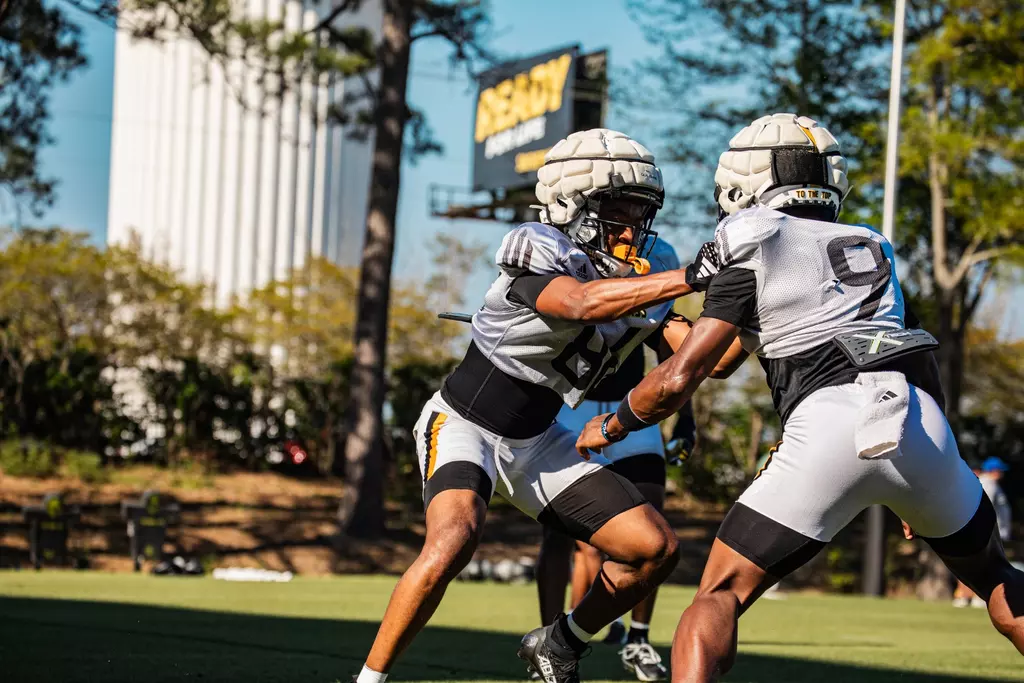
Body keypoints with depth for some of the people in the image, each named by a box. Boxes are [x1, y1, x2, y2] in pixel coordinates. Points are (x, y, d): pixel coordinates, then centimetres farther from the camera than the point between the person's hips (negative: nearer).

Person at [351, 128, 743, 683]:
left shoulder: (640, 280, -2)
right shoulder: (537, 251, -22)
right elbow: (583, 303, -42)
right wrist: (691, 278, -48)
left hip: (535, 444, 7)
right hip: (462, 424, -7)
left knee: (655, 550, -1)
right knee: (454, 539, -35)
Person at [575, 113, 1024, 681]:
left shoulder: (752, 254, 10)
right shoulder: (873, 250, 28)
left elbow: (678, 379, 5)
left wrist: (611, 426, 23)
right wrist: (918, 494, 40)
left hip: (830, 423, -5)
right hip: (923, 421, 5)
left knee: (720, 595, 5)